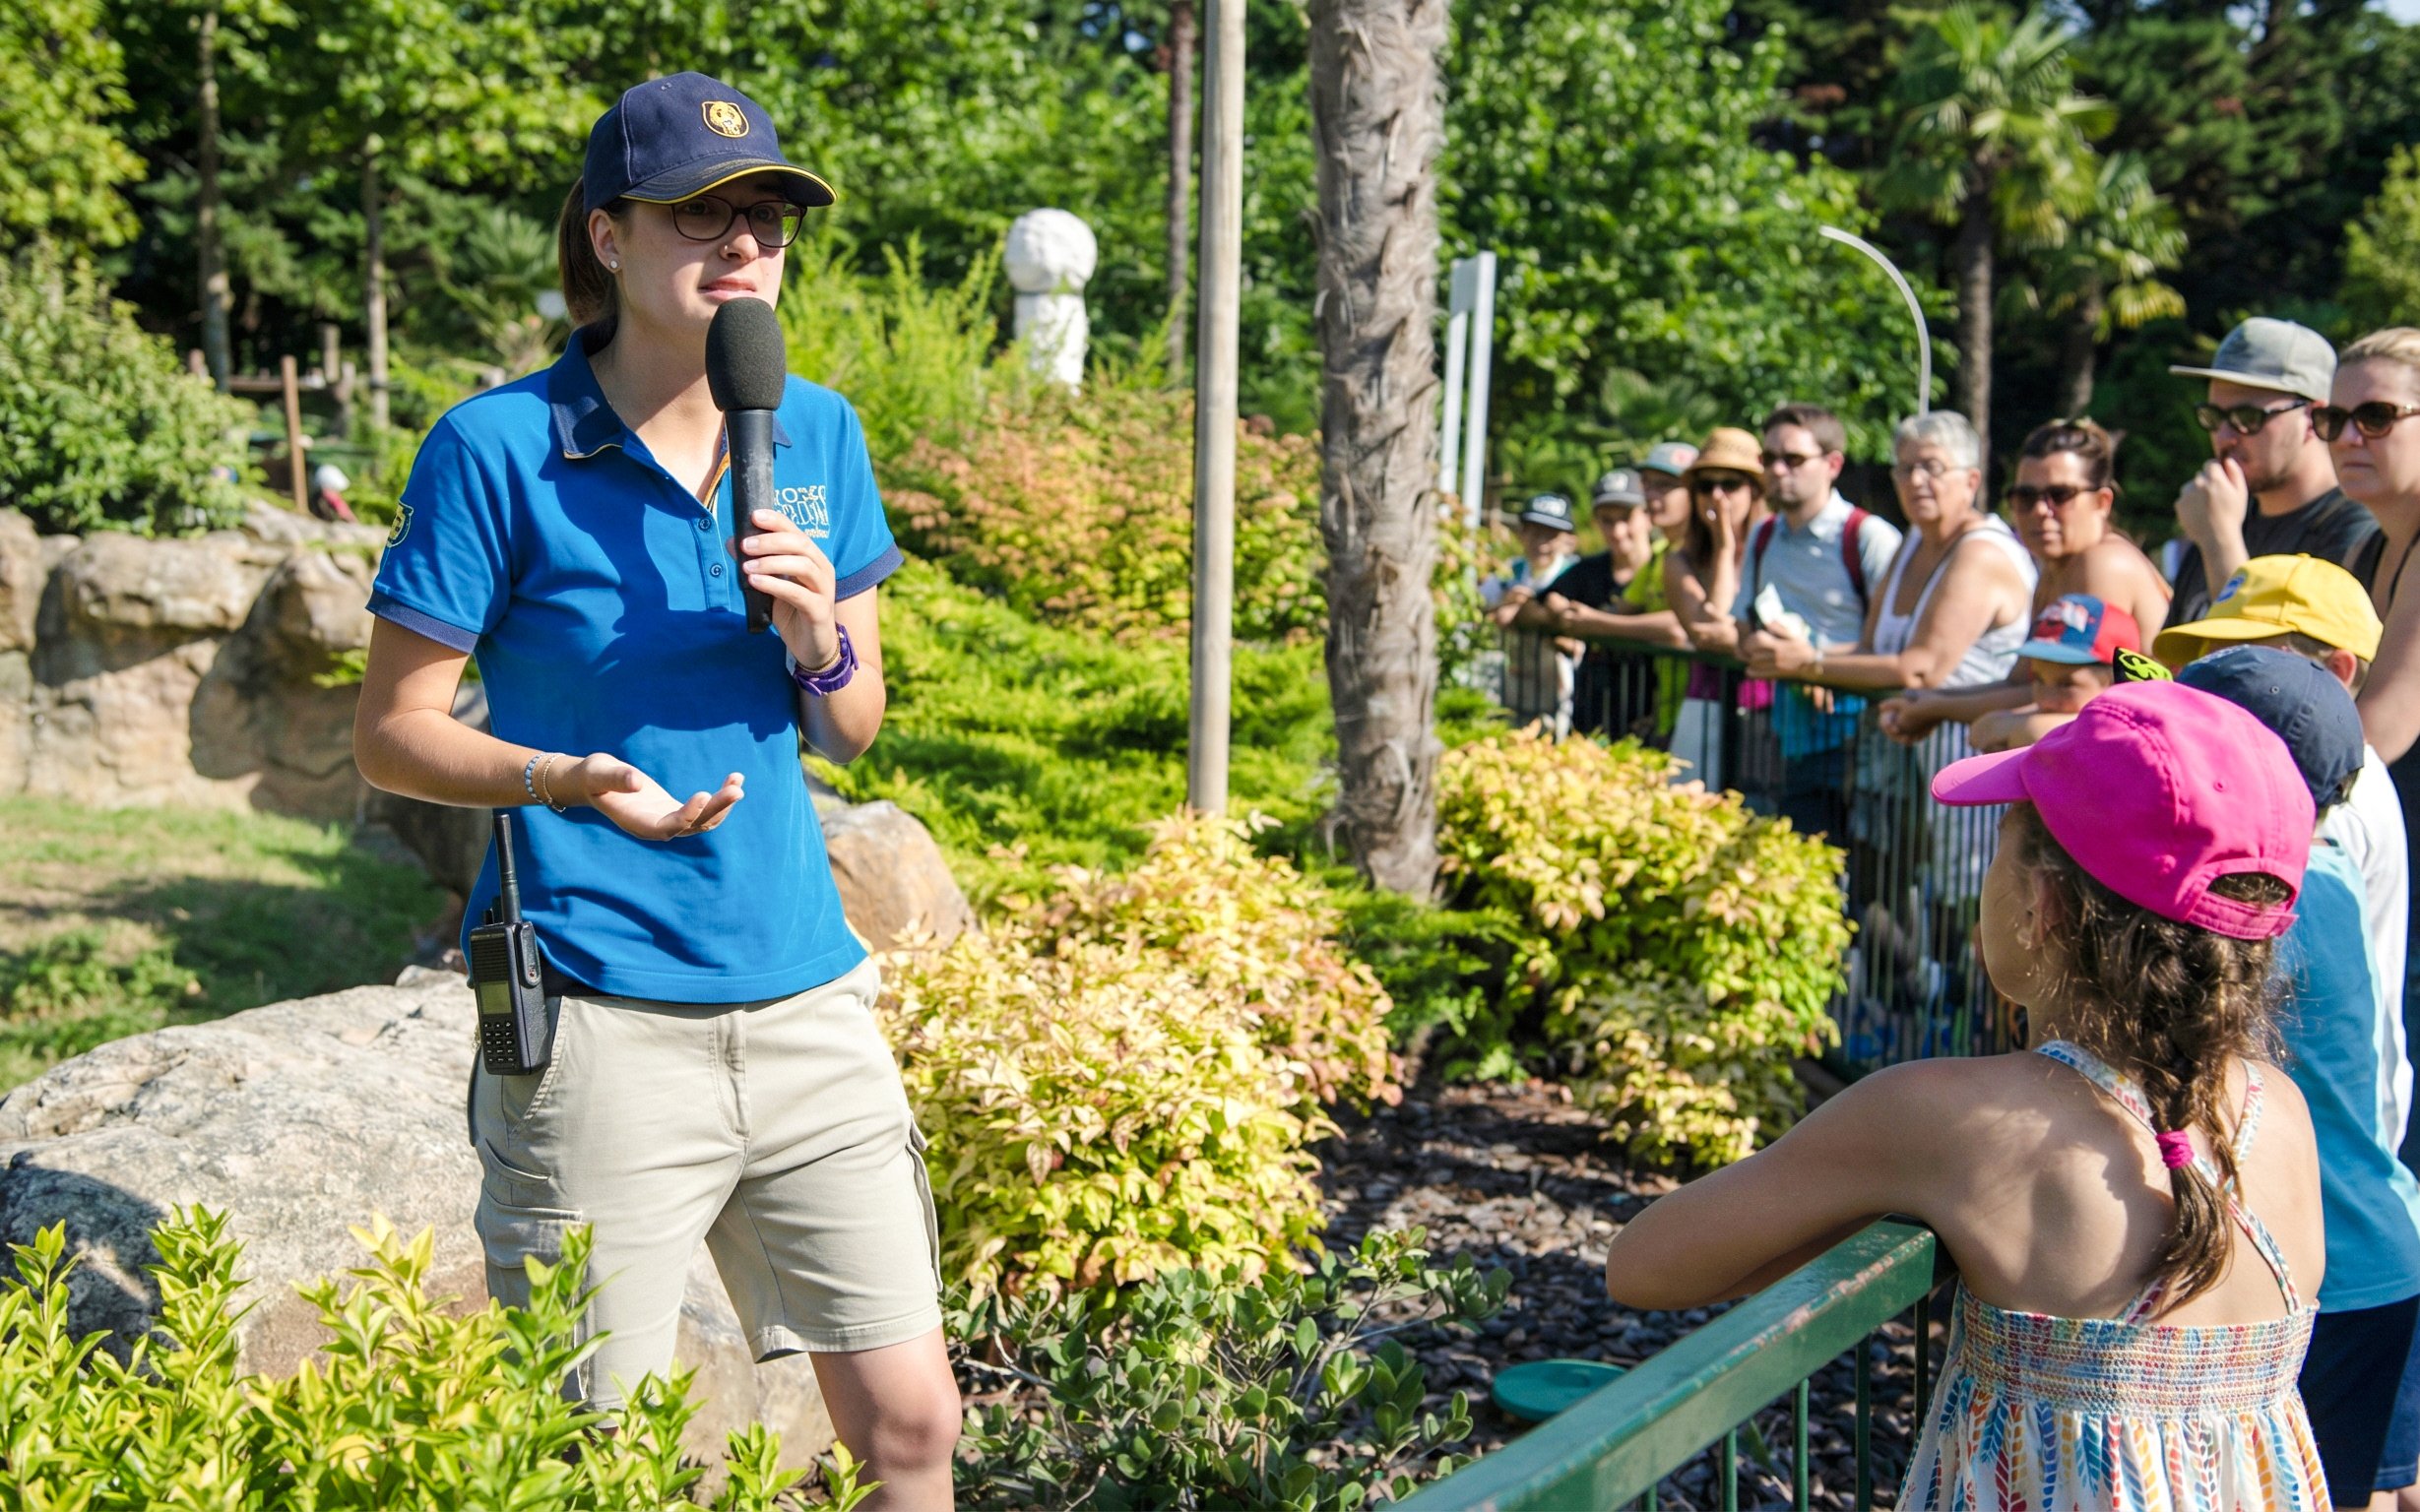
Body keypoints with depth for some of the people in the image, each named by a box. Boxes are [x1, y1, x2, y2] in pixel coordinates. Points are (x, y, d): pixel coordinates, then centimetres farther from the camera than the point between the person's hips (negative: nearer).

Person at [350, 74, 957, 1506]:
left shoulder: (818, 433, 7)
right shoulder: (498, 448, -7)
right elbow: (393, 730, -3)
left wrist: (821, 643, -9)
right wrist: (568, 780, -20)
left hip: (807, 997, 5)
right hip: (602, 1022, -4)